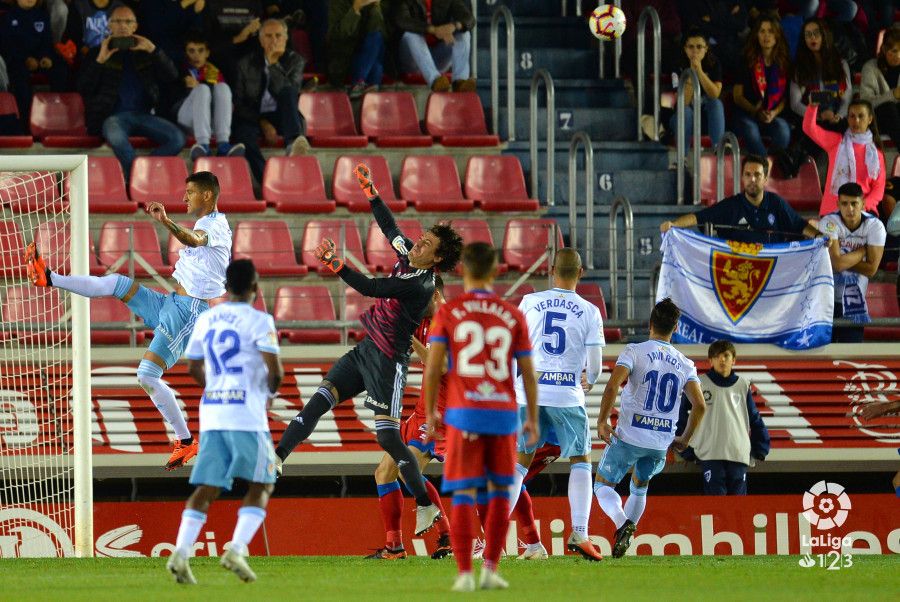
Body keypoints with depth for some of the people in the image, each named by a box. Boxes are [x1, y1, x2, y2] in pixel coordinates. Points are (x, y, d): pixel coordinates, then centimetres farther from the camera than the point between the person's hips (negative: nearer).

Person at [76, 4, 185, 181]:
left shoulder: (144, 53, 23)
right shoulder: (97, 54, 17)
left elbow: (172, 76, 10)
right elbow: (84, 88, 4)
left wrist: (153, 51, -1)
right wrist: (100, 61, -6)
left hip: (144, 114, 3)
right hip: (113, 116, -3)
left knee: (177, 139, -24)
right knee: (116, 137, -40)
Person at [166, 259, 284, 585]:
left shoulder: (206, 319, 12)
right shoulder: (259, 321, -7)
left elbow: (194, 368, 19)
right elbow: (275, 370, -12)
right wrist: (270, 392, 8)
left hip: (211, 413, 5)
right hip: (247, 414, -5)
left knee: (206, 488, 5)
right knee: (260, 487, 7)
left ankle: (181, 552, -11)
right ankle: (236, 549, -8)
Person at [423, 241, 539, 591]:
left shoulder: (448, 313, 1)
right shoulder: (512, 316, 5)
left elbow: (432, 368, -4)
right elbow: (528, 373, 6)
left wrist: (430, 412, 6)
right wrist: (532, 419, 14)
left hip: (463, 414, -1)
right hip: (503, 414, 1)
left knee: (463, 495, 1)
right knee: (500, 493, 14)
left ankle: (464, 573, -6)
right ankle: (490, 569, 9)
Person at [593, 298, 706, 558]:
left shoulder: (635, 351, -5)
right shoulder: (685, 364, 6)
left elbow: (612, 386, -19)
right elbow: (700, 405, -1)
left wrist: (602, 422, -11)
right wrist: (684, 440, 10)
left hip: (629, 436, -4)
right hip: (662, 443, 4)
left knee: (603, 485, 9)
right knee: (639, 489, 26)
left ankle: (622, 524, -19)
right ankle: (623, 540, 17)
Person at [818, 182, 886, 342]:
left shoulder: (875, 226, -11)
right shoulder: (829, 223, -17)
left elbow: (871, 269, -13)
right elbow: (837, 263, -24)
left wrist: (844, 260, -17)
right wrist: (862, 251, -13)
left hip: (855, 299, 2)